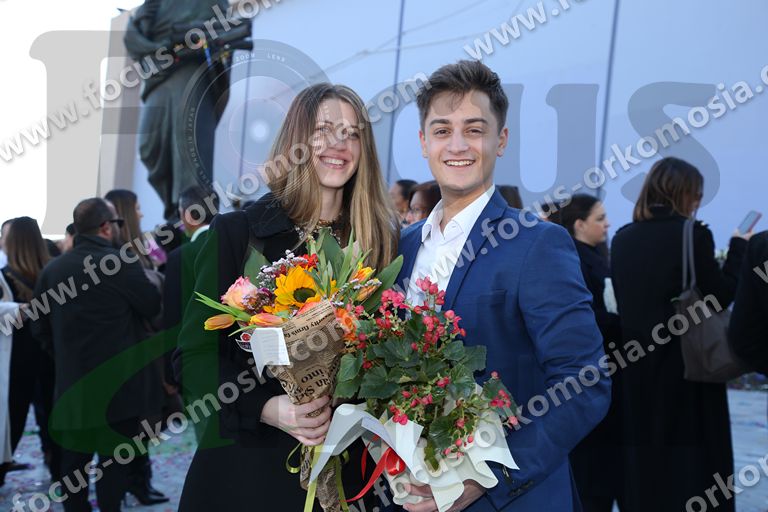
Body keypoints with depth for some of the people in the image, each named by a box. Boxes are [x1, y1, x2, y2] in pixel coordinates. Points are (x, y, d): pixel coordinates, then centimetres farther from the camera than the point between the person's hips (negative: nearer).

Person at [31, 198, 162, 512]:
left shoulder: (52, 269, 3)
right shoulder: (120, 263, -14)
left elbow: (40, 328, 8)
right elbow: (153, 306, -3)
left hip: (71, 383, 5)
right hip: (118, 381, -5)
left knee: (74, 458, 14)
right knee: (114, 459, 3)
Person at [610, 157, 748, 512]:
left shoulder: (622, 239, 5)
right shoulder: (692, 235, -13)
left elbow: (627, 301, 9)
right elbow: (721, 295, -9)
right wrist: (739, 248, 2)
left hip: (636, 362, 5)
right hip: (687, 363, -5)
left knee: (642, 454, 14)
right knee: (690, 455, 6)